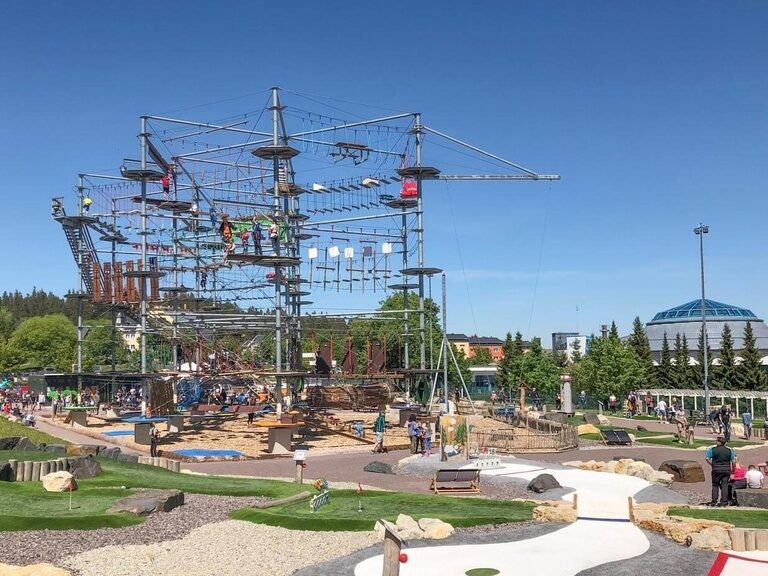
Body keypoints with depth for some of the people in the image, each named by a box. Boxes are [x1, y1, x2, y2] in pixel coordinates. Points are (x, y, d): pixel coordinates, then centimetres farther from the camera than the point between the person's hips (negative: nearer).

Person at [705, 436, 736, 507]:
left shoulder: (712, 449, -3)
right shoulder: (729, 450, 6)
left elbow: (707, 459, -8)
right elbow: (733, 461, 4)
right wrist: (732, 470, 12)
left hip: (716, 470, -2)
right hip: (726, 470, 2)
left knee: (715, 485, 7)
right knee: (724, 485, 4)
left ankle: (714, 501, 6)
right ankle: (724, 501, 0)